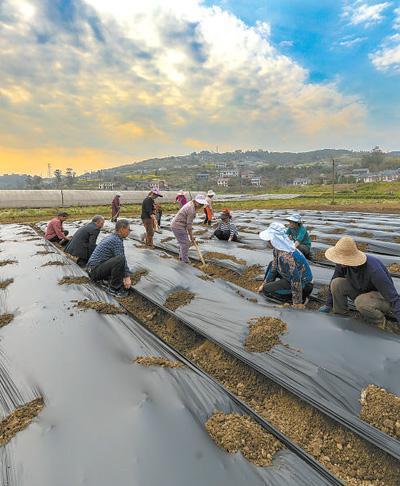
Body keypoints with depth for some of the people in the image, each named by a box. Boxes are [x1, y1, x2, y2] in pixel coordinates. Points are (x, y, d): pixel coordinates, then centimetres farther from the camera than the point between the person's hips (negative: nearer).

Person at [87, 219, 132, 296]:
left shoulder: (112, 237, 13)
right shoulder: (117, 241, -17)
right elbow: (122, 259, -21)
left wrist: (126, 275, 15)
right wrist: (127, 277, -14)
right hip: (96, 270, -10)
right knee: (119, 260, -31)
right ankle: (114, 288, -17)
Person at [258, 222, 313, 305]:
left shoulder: (286, 256, -36)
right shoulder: (277, 249, -7)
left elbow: (296, 279, -33)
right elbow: (274, 267, 6)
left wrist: (297, 302, -25)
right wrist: (265, 283, 11)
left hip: (302, 283, -9)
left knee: (266, 289, -9)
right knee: (272, 264, 15)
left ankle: (302, 298, -6)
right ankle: (265, 286, 24)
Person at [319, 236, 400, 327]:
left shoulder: (373, 269, -36)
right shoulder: (342, 264, -19)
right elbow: (333, 284, -2)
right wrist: (328, 305, 4)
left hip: (383, 299, -5)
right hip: (363, 292, 5)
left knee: (361, 302, -36)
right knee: (337, 283, -18)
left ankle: (379, 322, -4)